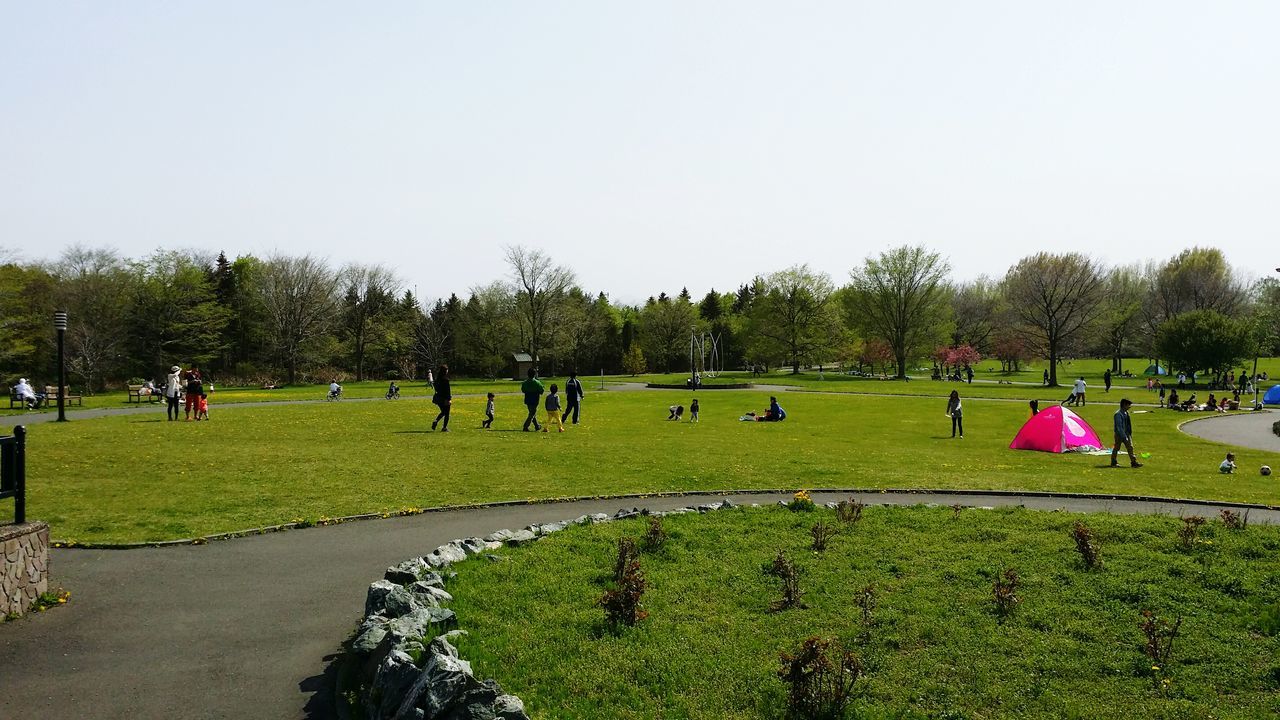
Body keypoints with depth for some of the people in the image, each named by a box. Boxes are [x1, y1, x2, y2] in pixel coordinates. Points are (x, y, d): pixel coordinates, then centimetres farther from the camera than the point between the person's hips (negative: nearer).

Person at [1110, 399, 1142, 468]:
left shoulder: (1126, 413, 8)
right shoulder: (1118, 414, -18)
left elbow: (1128, 425, 15)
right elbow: (1119, 427, -21)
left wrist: (1130, 434, 13)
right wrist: (1124, 437, -23)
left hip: (1127, 433, 7)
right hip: (1119, 434, -7)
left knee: (1130, 447, -1)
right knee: (1116, 448, 5)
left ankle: (1133, 462, -2)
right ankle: (1113, 463, 18)